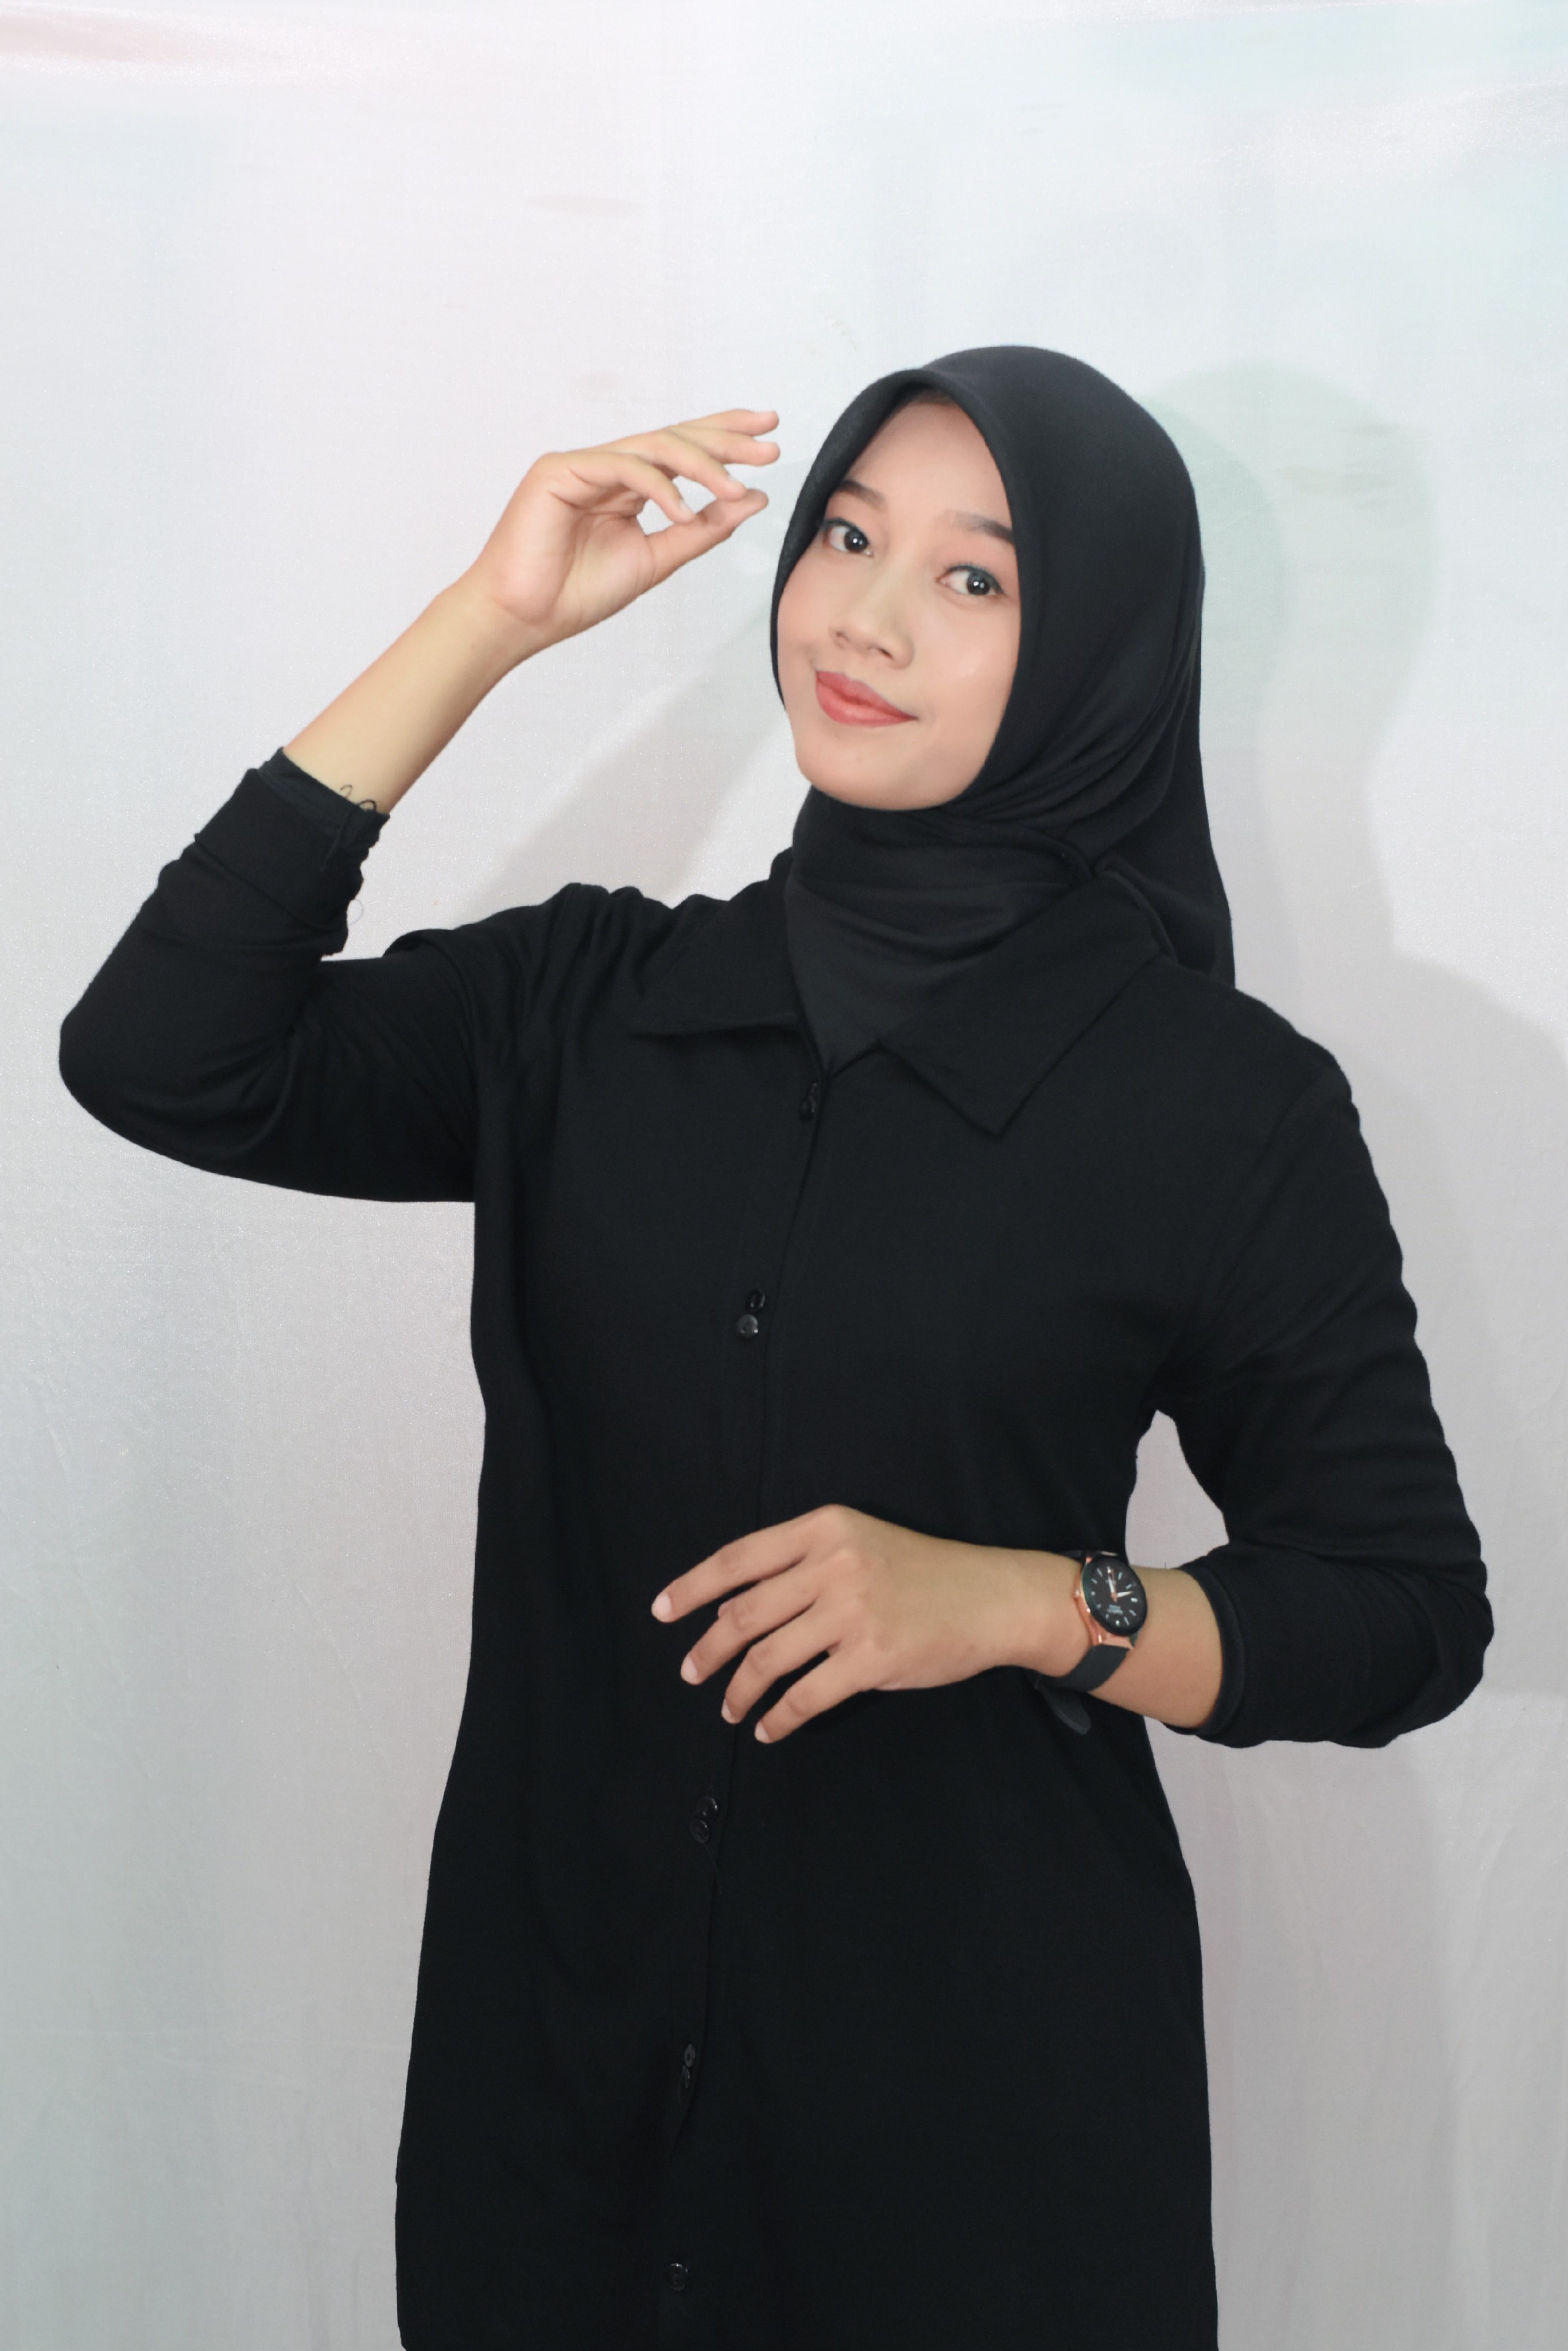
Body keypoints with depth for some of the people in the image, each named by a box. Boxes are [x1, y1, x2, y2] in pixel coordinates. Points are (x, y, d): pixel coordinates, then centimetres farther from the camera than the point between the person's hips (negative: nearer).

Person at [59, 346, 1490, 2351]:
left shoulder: (1222, 1102, -8)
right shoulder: (590, 1002, 2)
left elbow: (1406, 1615, -3)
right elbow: (161, 1058, -10)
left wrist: (1024, 1604, -20)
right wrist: (486, 622, -10)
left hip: (982, 2057, -2)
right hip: (558, 2017, 3)